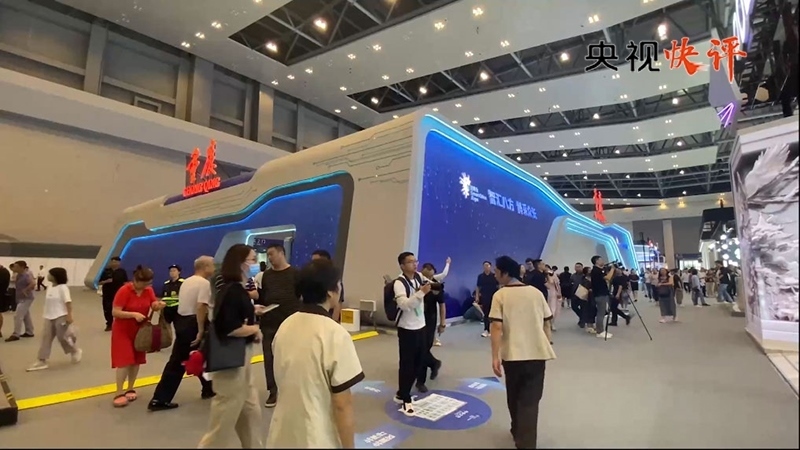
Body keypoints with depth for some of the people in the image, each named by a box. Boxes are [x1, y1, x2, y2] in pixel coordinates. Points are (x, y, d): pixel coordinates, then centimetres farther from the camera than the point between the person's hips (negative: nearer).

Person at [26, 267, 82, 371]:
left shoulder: (63, 287, -15)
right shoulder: (50, 287, 9)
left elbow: (68, 302, -19)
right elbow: (49, 302, 18)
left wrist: (69, 315, -24)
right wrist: (46, 315, 20)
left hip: (61, 317, -8)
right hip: (49, 317, 8)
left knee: (63, 337, 1)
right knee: (46, 337, 6)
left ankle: (76, 351, 24)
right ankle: (41, 361, 11)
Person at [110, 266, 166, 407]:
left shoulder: (148, 290, -4)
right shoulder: (124, 291, -20)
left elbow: (154, 306, -4)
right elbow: (115, 312, -22)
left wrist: (159, 305, -26)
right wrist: (134, 314, -33)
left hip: (140, 330, 5)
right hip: (123, 331, -5)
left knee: (137, 360, 9)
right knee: (124, 361, -8)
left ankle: (130, 389, 22)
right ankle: (119, 393, 4)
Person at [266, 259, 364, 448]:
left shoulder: (285, 326, -2)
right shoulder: (335, 334, -23)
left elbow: (283, 382, 9)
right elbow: (342, 404, -18)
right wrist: (349, 445, -6)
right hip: (317, 439, -6)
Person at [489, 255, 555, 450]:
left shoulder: (500, 295, -7)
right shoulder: (536, 292, 4)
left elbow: (497, 326, -14)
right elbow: (547, 323, 7)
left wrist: (495, 357, -12)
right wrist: (548, 344, 20)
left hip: (513, 354, -2)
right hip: (537, 352, 2)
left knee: (514, 396, 20)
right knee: (530, 400, 7)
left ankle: (518, 432, 38)